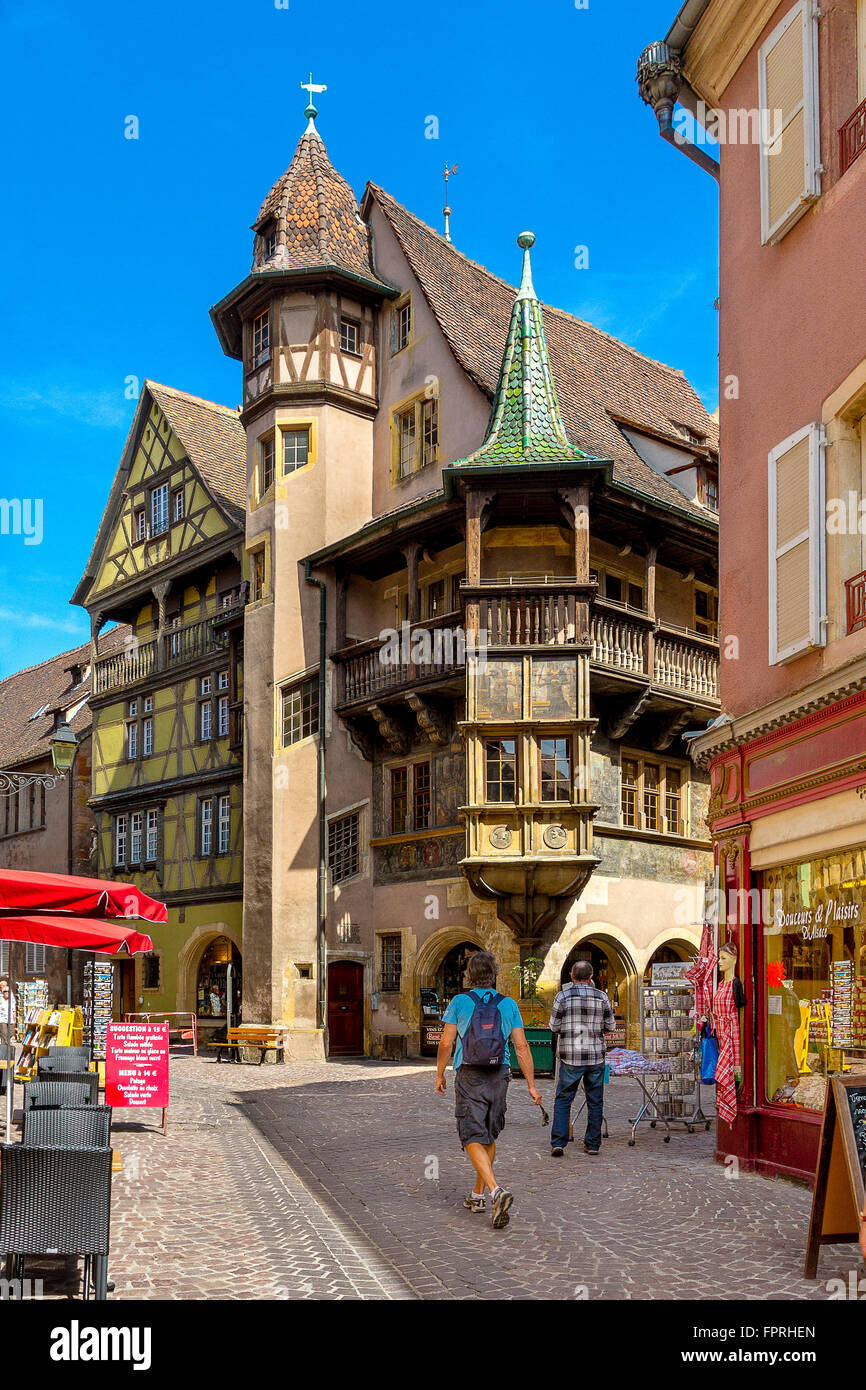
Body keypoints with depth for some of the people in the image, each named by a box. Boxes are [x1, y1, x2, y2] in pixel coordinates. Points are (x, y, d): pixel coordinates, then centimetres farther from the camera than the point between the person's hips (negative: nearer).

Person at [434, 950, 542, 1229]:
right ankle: (477, 1195, 28)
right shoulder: (508, 1005, 3)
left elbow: (446, 1043, -3)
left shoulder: (459, 1002, -3)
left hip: (469, 1077, -3)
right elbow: (521, 1046, -1)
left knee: (474, 1139, -6)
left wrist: (439, 1075, 11)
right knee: (489, 1137, 18)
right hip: (499, 1076, 3)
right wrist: (531, 1085, 3)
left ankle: (496, 1190, -27)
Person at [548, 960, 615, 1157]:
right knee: (595, 1102, 11)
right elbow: (610, 1026, 6)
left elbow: (554, 1026, -2)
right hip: (596, 1056, 2)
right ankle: (592, 1144, 14)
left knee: (563, 1100, 5)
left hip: (571, 1057, -1)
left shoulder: (563, 996, -5)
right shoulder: (601, 997, 0)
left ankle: (558, 1143, -2)